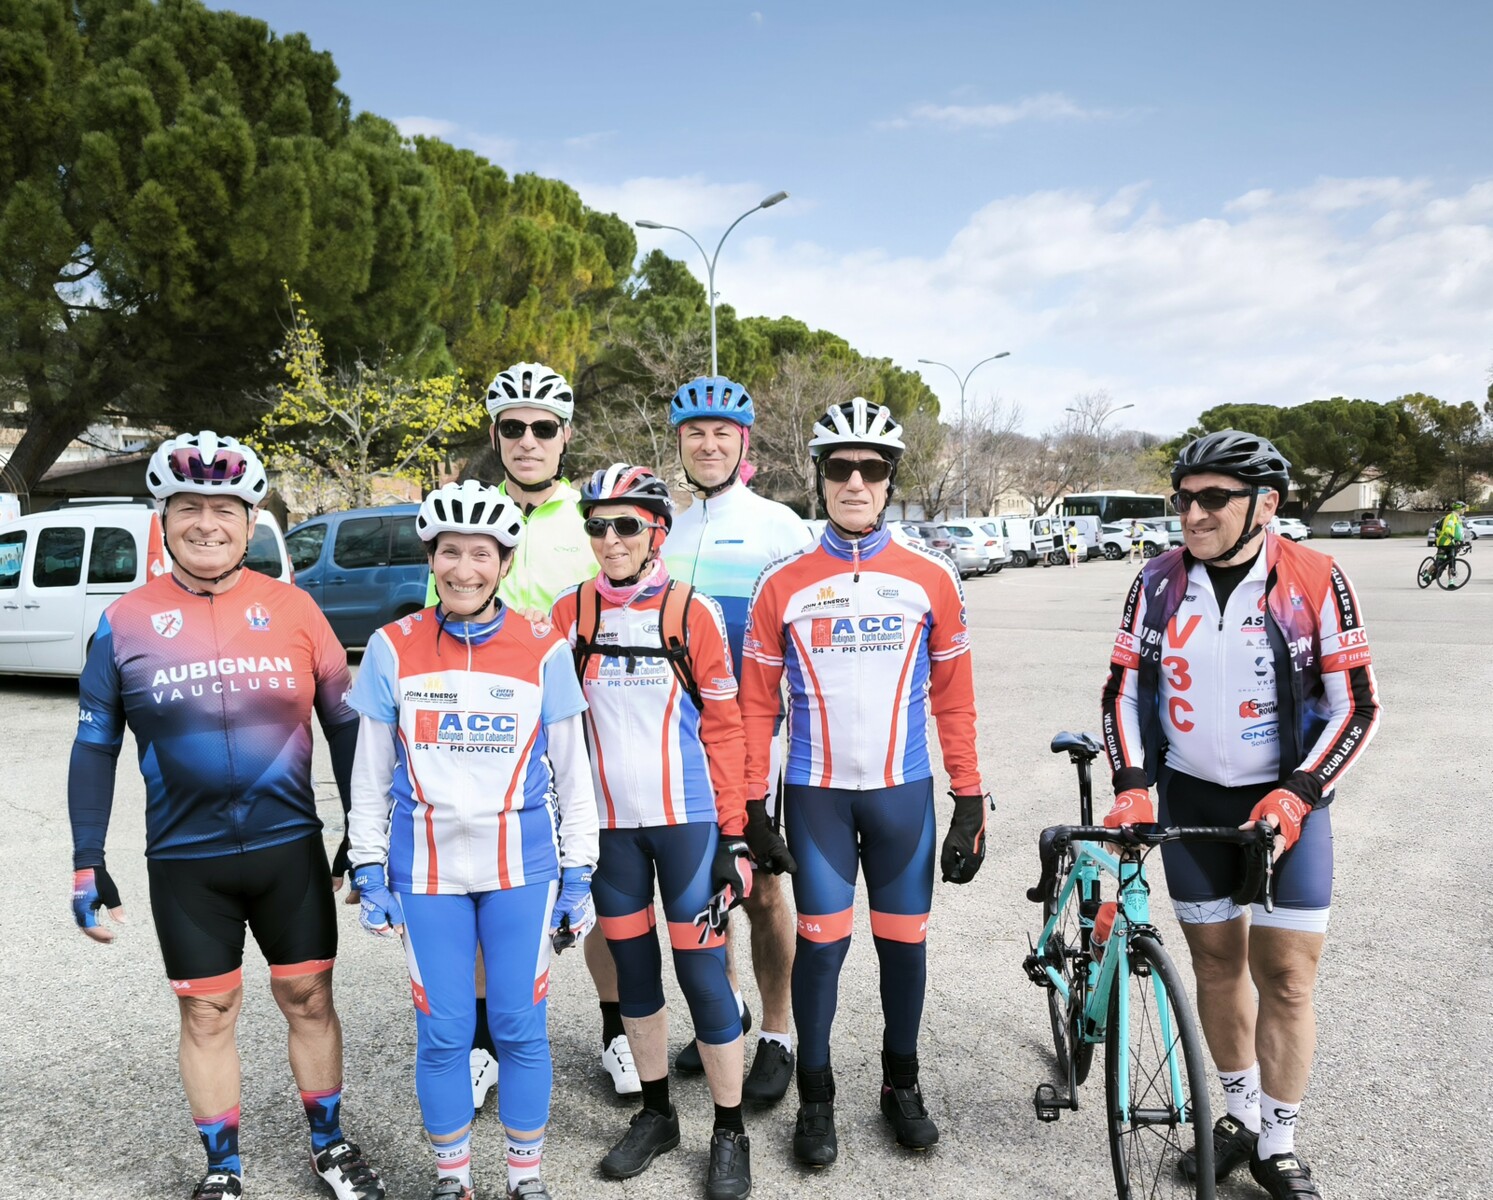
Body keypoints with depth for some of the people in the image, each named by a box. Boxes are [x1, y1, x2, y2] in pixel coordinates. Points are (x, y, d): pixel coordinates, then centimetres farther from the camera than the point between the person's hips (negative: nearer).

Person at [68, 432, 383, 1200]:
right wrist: (88, 864, 1)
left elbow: (344, 724, 3)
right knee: (207, 1014, 12)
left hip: (290, 847, 0)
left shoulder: (293, 608, -4)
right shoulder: (125, 622, -3)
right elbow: (95, 749, 4)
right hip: (184, 862, 0)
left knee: (308, 998, 11)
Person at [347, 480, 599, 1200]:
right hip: (427, 868, 1)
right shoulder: (393, 649, -1)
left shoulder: (543, 651, -3)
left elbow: (572, 773, 2)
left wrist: (578, 876, 2)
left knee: (520, 1028, 6)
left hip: (523, 866, 0)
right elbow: (370, 776, 5)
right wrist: (369, 874, 3)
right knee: (442, 1031, 7)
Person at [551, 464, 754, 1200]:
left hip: (686, 820, -3)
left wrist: (734, 833, -5)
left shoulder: (692, 613, -5)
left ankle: (730, 1134, 18)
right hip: (608, 825, 3)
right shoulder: (569, 615, 1)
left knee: (702, 972, 1)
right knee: (634, 968, 15)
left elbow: (723, 728, -2)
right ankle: (655, 1113, 33)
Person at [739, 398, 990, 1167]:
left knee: (904, 939, 11)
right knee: (822, 941, 2)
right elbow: (756, 705, 2)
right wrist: (750, 807, 0)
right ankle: (816, 1097, 22)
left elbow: (953, 700, 3)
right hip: (816, 792, -1)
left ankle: (901, 1084, 32)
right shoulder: (782, 585, -3)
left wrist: (970, 801, 2)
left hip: (903, 791, 1)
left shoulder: (931, 579, -1)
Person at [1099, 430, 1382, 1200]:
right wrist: (1133, 787, -11)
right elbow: (1124, 690, 1)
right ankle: (1241, 1114, 32)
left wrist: (1294, 796, -16)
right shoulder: (1158, 582, -4)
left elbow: (1355, 705, -7)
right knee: (1216, 962, 12)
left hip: (1285, 801, -2)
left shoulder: (1315, 582, -11)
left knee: (1286, 974, 1)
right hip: (1190, 799, 2)